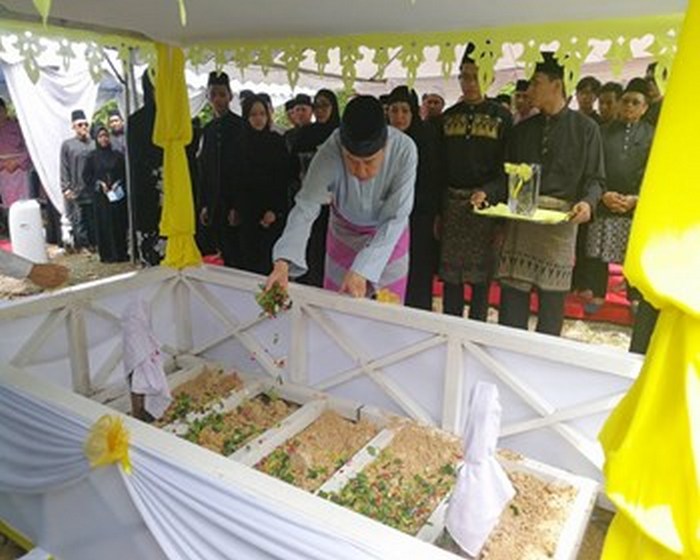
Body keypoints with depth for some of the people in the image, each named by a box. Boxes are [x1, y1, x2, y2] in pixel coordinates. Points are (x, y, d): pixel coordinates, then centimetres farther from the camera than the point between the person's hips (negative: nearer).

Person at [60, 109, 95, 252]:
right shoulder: (67, 145, 4)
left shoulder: (94, 144, 9)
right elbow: (64, 169, 2)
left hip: (93, 190, 2)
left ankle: (93, 244, 17)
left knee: (94, 220, 7)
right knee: (79, 221, -1)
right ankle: (81, 245, 6)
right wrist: (66, 188, -6)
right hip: (76, 192, -2)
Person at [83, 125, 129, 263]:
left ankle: (121, 252, 10)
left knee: (120, 223, 2)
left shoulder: (117, 155, 7)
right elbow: (86, 176, 4)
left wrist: (118, 184, -8)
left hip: (118, 194, 1)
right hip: (100, 196, -1)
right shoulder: (92, 157, 4)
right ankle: (108, 254, 4)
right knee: (104, 224, -1)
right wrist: (99, 184, -9)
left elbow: (125, 173, 7)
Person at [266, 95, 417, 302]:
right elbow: (306, 208, -30)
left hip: (388, 234, 0)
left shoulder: (404, 150, -32)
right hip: (344, 233, 0)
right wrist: (283, 261, -45)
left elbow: (395, 218, -29)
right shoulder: (329, 153, -32)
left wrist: (362, 270, -38)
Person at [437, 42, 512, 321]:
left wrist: (487, 193, -21)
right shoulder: (449, 116, 11)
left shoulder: (501, 116, 1)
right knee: (450, 273, 6)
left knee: (481, 274, 3)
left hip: (487, 203, -3)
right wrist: (436, 210, 5)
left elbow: (507, 167, -3)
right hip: (451, 202, 3)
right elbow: (440, 165, 10)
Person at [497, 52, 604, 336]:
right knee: (512, 292, 1)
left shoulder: (585, 128, 5)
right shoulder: (522, 130, 16)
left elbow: (595, 178, 3)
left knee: (552, 296, 3)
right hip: (520, 216, 3)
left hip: (560, 218, -3)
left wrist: (587, 202, -17)